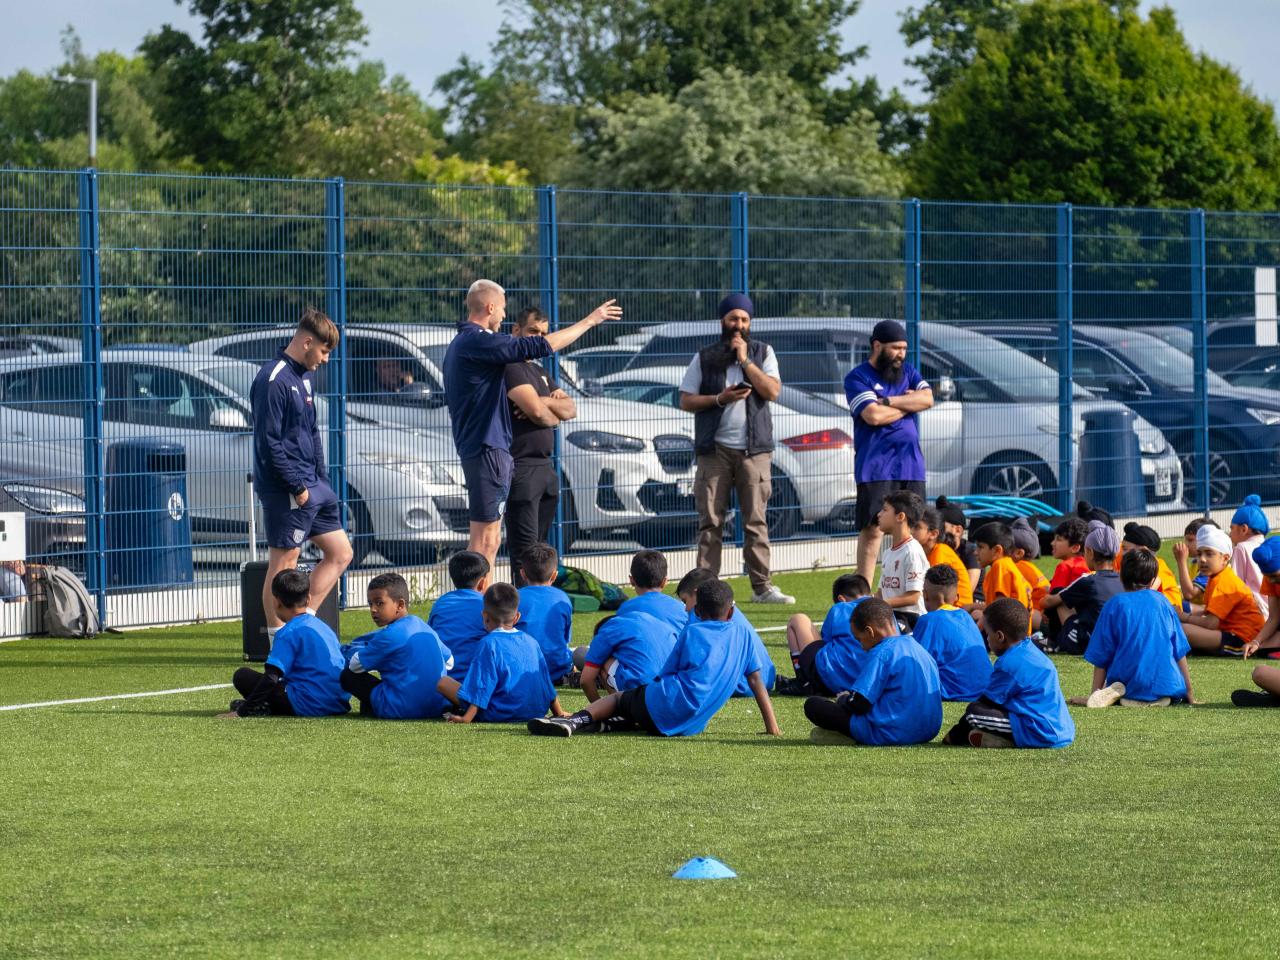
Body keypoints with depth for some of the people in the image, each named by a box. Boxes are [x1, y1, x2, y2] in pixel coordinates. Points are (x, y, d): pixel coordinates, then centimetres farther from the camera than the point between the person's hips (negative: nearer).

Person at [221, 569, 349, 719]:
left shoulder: (288, 633, -8)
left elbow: (271, 677, -17)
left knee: (243, 676, -1)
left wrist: (241, 711, -14)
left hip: (308, 706, -8)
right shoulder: (323, 626, 17)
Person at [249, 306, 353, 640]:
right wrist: (297, 486, -18)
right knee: (283, 565, -4)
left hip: (312, 486, 10)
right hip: (286, 492, -10)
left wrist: (322, 479, 12)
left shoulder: (302, 377, 14)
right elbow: (269, 441, -20)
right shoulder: (273, 381, -16)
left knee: (340, 552, 12)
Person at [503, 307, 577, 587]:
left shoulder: (540, 372, 21)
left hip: (544, 466, 10)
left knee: (540, 547, 10)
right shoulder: (510, 366, -9)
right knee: (525, 550, -12)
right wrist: (554, 417, 2)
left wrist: (544, 402, -8)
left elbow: (570, 408, 12)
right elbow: (536, 411, -21)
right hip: (520, 467, -10)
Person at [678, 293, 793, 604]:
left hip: (754, 449, 0)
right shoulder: (705, 358, 8)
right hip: (715, 449, 0)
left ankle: (762, 587, -1)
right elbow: (685, 401, 5)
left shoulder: (762, 353, 9)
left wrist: (745, 360, -10)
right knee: (711, 522, -2)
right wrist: (720, 399, -10)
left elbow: (772, 391, -6)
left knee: (756, 521, -2)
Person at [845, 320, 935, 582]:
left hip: (911, 464, 6)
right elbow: (873, 415, -17)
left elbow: (927, 399, -1)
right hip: (876, 469, -6)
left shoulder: (908, 372, 16)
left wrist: (888, 401, -9)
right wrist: (908, 403, -3)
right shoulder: (858, 378, -3)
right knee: (873, 529, -9)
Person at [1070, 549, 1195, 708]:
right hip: (1166, 685, 0)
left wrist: (1095, 692, 9)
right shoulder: (1162, 602, 8)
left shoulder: (1115, 605, 0)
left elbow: (1101, 657, 1)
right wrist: (1189, 694, 21)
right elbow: (1180, 652, 13)